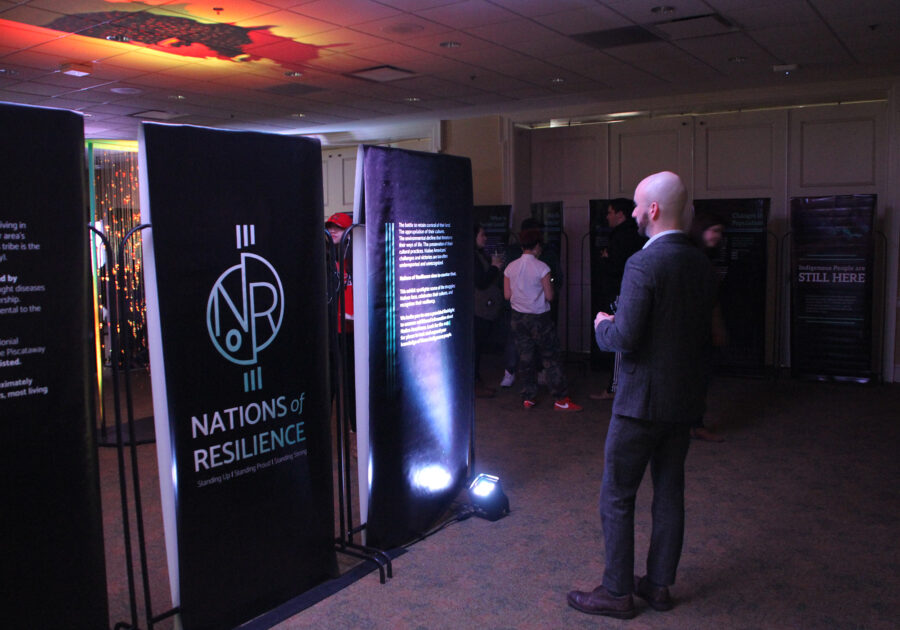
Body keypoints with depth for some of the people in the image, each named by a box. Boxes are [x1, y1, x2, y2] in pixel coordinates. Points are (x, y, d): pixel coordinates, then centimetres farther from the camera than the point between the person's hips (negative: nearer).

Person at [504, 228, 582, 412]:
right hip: (539, 318, -4)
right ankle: (561, 399, 7)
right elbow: (549, 296, -11)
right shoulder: (541, 267, -13)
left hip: (518, 318, 4)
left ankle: (528, 398, 16)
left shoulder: (510, 267, 0)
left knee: (525, 357, 11)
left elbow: (507, 295, 4)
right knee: (550, 358, 3)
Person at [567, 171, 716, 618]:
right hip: (685, 400, 8)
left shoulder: (643, 264, -20)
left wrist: (602, 326, -4)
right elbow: (706, 333, 12)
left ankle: (617, 592, 15)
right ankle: (659, 585, 28)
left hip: (642, 401, -8)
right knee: (669, 493, 16)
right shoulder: (701, 264, 5)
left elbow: (625, 337, -24)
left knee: (617, 497, 5)